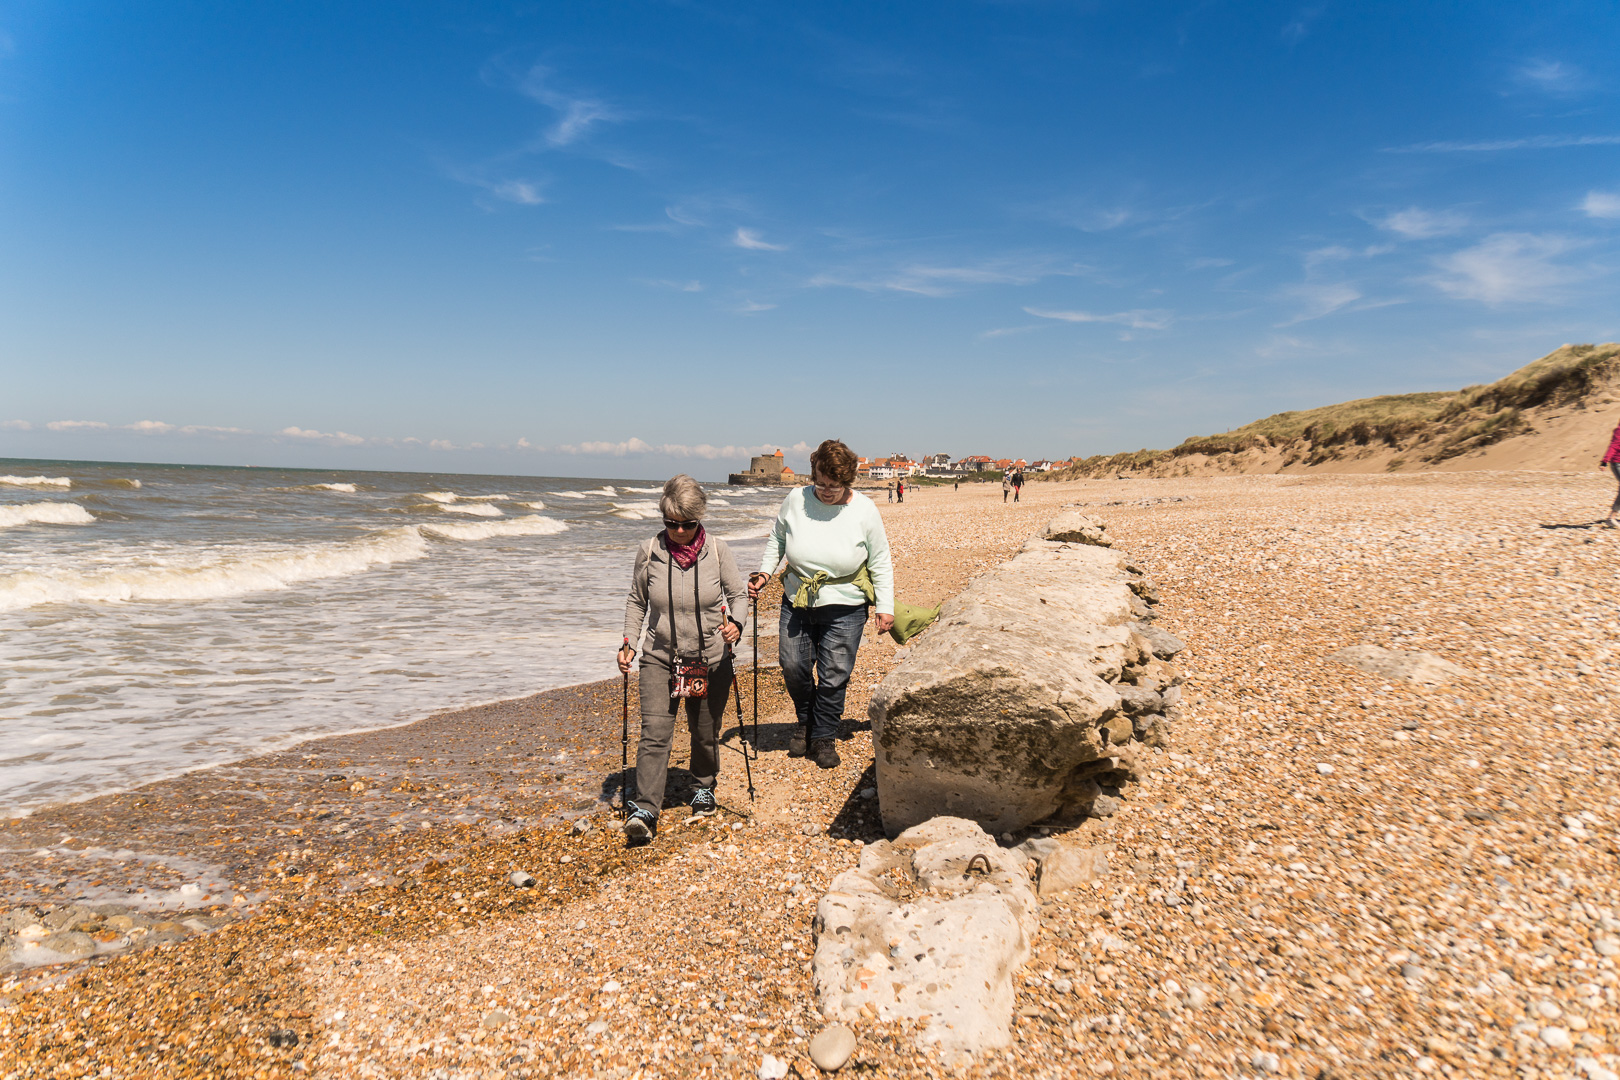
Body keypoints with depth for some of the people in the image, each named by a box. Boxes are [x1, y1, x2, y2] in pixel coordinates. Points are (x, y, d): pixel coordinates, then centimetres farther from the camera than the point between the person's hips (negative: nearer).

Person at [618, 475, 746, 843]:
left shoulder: (717, 550, -7)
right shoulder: (649, 551, -5)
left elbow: (739, 594, 1)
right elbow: (637, 601, 8)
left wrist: (735, 624, -19)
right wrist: (629, 643, -1)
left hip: (710, 659, 0)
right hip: (660, 658, 0)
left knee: (705, 733, 13)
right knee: (654, 733, -12)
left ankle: (704, 787, 40)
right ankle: (644, 810, -11)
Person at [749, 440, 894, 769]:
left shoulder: (865, 511, -9)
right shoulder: (796, 500, -5)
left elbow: (880, 564, -1)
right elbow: (777, 538, 12)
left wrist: (885, 607, -3)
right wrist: (765, 572, 0)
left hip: (844, 608, -2)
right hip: (797, 603, 3)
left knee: (834, 676, 1)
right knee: (793, 667, 6)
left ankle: (823, 737, 20)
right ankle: (806, 721, 33)